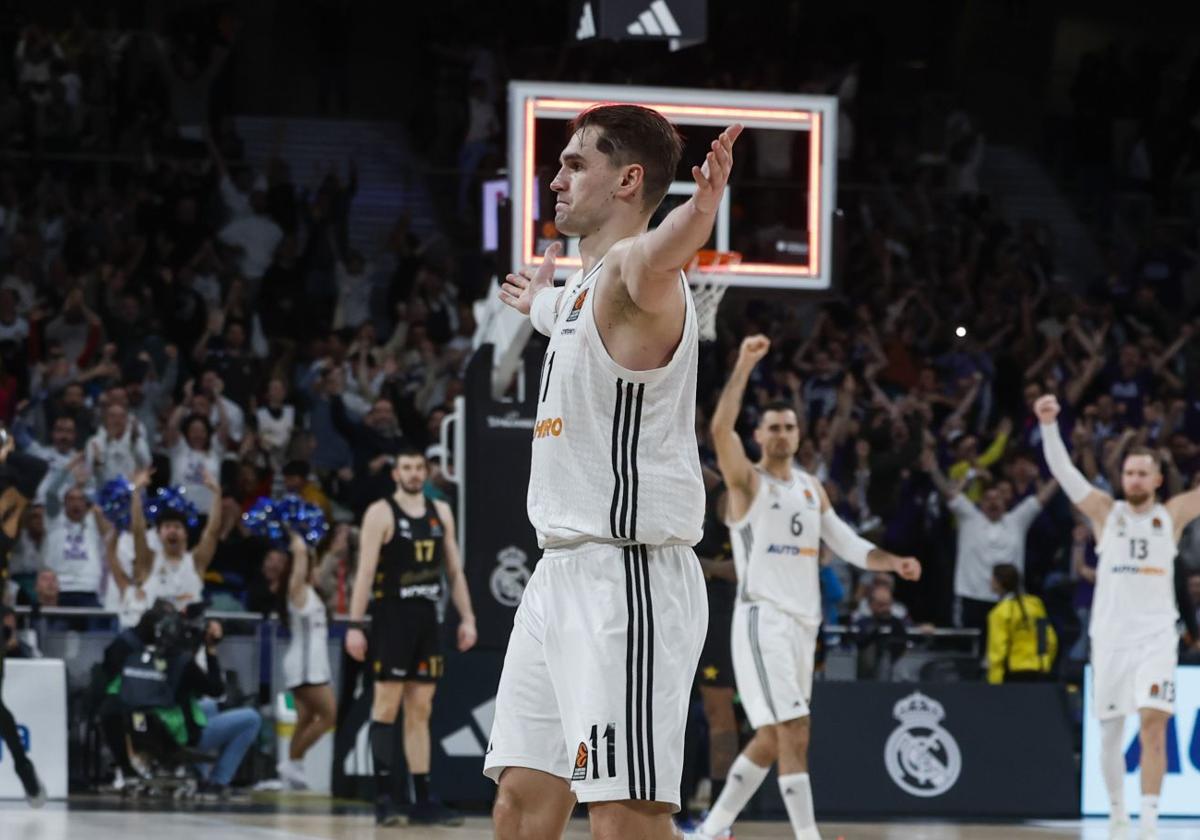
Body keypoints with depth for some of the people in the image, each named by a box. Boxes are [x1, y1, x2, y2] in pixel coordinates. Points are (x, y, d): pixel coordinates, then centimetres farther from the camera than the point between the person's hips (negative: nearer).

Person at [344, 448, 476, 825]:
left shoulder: (441, 513, 12)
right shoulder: (381, 513, -5)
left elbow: (454, 569, 16)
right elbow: (365, 571, -10)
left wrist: (467, 617, 7)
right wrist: (354, 625, -16)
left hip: (426, 617, 6)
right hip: (391, 616, -6)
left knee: (420, 709, 6)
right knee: (387, 704, -6)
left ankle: (422, 800, 6)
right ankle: (383, 795, -5)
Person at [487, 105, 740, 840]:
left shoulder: (633, 275, -13)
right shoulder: (586, 285, 18)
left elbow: (658, 256, -40)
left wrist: (700, 209, -63)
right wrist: (540, 302, 67)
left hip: (627, 578, -10)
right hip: (564, 572, 10)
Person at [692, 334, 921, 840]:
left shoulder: (811, 489, 16)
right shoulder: (747, 481, -4)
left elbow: (848, 545, 16)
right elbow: (720, 429, -22)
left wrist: (894, 563, -2)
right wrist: (744, 367, -25)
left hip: (803, 622, 7)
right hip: (764, 620, -7)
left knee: (772, 738, 12)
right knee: (793, 732, -15)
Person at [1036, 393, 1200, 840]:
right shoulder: (1105, 512, 4)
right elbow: (1063, 471, -5)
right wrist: (1049, 425, -19)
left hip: (1157, 636, -1)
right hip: (1110, 636, 1)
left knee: (1153, 724, -16)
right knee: (1110, 733, 8)